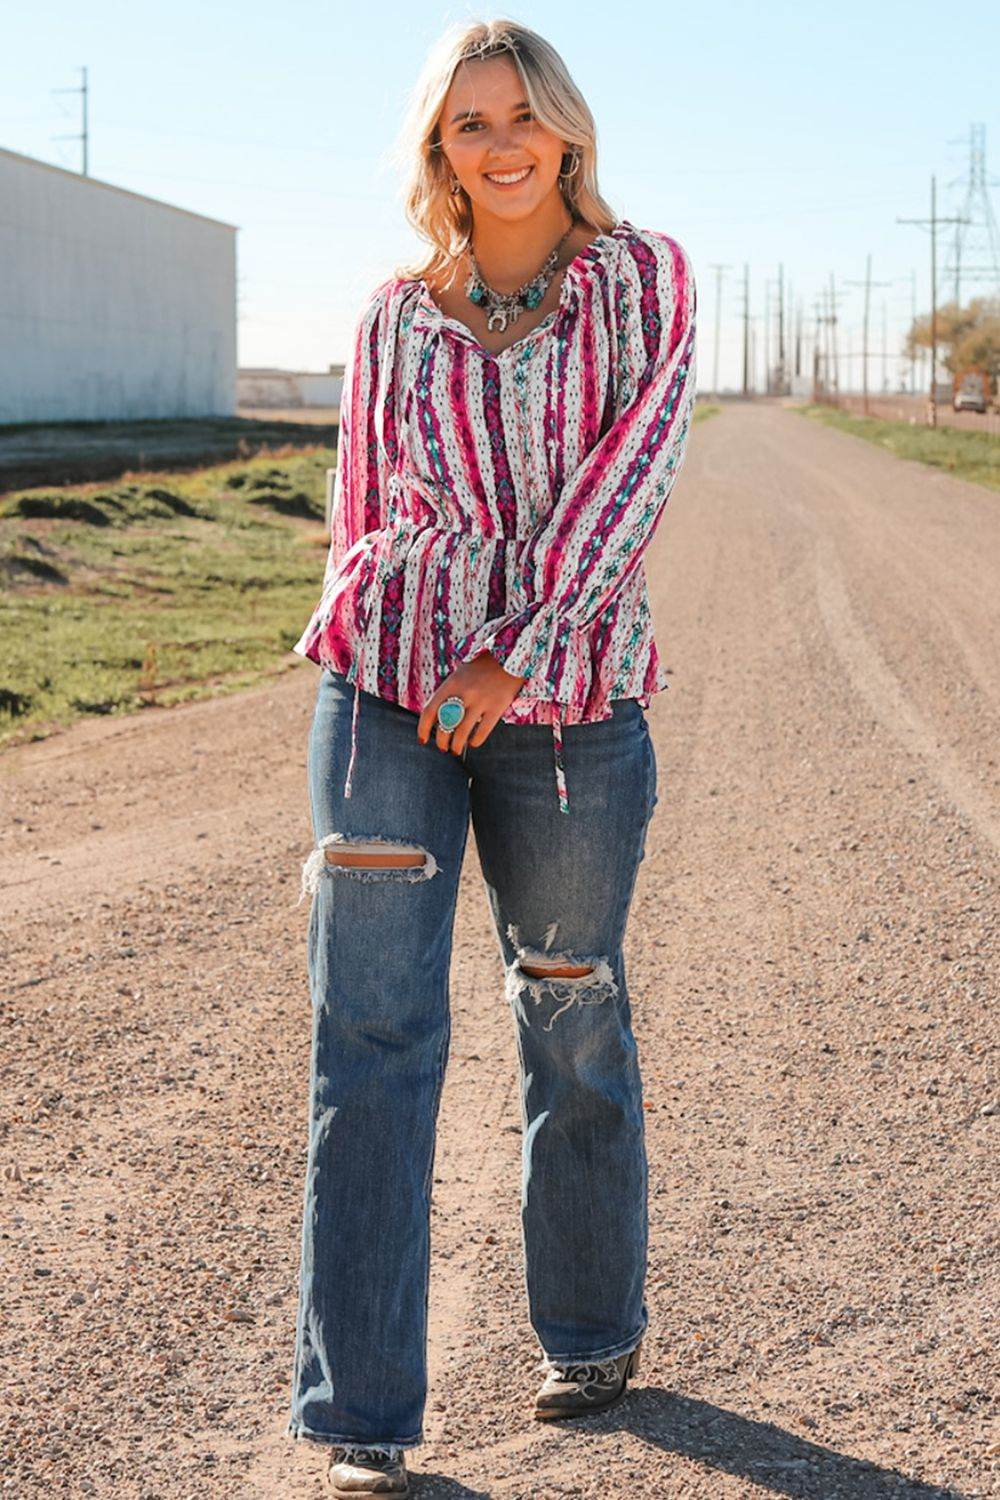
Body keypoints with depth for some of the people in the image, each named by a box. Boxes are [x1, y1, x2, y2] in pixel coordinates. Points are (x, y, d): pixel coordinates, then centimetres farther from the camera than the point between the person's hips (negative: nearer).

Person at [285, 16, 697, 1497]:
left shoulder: (642, 278, 2)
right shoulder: (397, 315, 9)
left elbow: (635, 470, -9)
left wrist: (512, 652, -17)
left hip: (570, 706, -1)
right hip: (388, 691, 1)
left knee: (572, 1018, 12)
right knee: (373, 1032, -5)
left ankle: (594, 1329, 34)